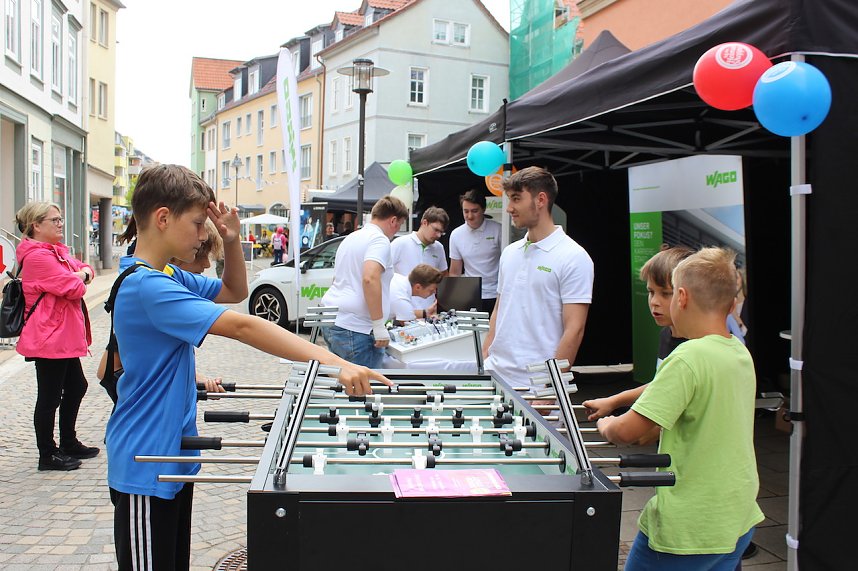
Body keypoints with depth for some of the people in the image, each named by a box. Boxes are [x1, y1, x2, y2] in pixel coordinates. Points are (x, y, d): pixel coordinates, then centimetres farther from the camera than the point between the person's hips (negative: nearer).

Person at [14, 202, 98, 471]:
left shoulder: (55, 252, 14)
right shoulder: (37, 256, -19)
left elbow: (85, 269, 20)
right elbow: (73, 288, -23)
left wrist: (83, 272, -3)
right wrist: (79, 277, -1)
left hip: (64, 336, 11)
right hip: (49, 337, -11)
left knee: (76, 387, 18)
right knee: (50, 396, 0)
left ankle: (69, 443, 32)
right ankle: (47, 454, 12)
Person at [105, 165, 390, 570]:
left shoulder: (168, 277, 7)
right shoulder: (146, 286, -25)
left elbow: (235, 291, 19)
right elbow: (242, 327, -34)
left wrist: (232, 240, -2)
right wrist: (333, 363, -39)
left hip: (173, 457, 10)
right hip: (146, 463, -10)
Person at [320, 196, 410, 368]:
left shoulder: (350, 238, 20)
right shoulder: (380, 240, -9)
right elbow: (370, 278, -24)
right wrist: (380, 327, -22)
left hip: (330, 322, 10)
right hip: (356, 328, -10)